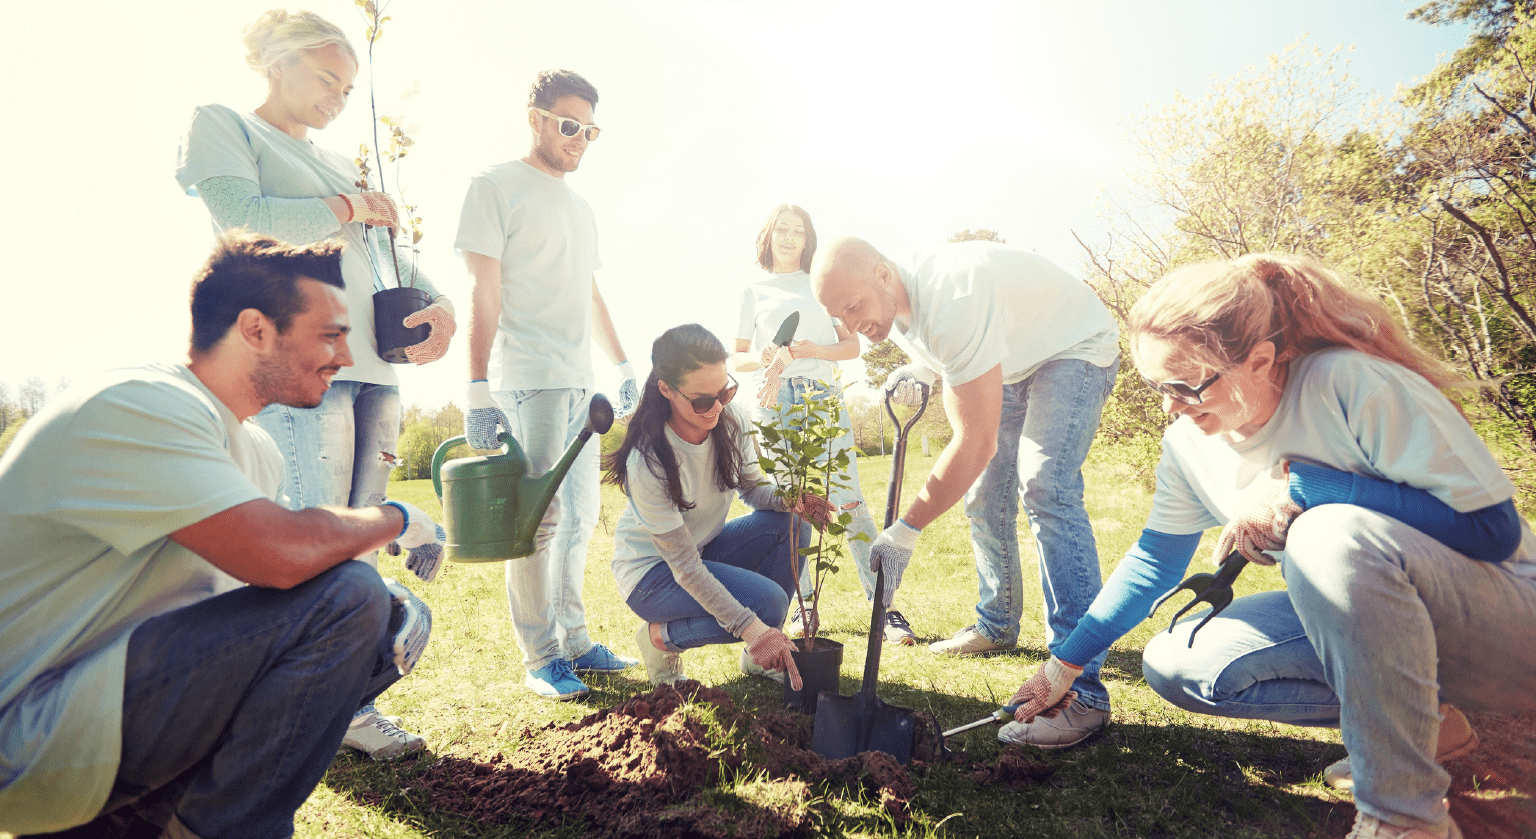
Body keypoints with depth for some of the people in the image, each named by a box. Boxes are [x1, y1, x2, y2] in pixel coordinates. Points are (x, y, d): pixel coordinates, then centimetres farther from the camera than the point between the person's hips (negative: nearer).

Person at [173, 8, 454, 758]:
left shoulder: (334, 163, 28)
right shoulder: (220, 125, 9)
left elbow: (385, 253, 21)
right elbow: (242, 217, -10)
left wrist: (437, 302, 1)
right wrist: (347, 208, 1)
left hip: (373, 365, 7)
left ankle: (351, 704, 12)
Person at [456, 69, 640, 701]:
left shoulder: (579, 207, 23)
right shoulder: (497, 186, 0)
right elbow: (483, 294, -9)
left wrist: (622, 365, 22)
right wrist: (479, 388, -15)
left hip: (579, 382, 8)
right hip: (527, 379, -8)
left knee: (580, 517, 9)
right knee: (539, 518, -6)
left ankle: (574, 642, 20)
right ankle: (540, 657, 5)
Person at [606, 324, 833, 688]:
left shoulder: (731, 417, -15)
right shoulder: (647, 461, -32)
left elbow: (752, 487, -2)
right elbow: (683, 565, -28)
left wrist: (791, 499, -26)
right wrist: (750, 627, -34)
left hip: (704, 547, 6)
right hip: (653, 570, -6)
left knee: (790, 526, -19)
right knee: (768, 603, -26)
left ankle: (761, 655, -1)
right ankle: (662, 635, -1)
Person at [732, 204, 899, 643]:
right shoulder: (753, 291, 17)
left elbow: (852, 345, 12)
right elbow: (736, 357, 15)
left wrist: (813, 349, -7)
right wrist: (763, 359, -8)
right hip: (774, 403, 1)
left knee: (849, 502, -10)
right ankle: (802, 605, 11)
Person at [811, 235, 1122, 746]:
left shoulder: (953, 301, -40)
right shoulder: (890, 303, -11)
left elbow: (975, 443, -39)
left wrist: (906, 529, -36)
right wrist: (919, 369, -12)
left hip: (1075, 350, -9)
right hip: (1011, 362, 9)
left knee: (1044, 488, -27)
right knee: (984, 498, 9)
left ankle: (1081, 687, -27)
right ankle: (997, 626, 31)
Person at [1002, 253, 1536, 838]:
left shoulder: (1353, 384, -25)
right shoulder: (1188, 443, -6)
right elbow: (1157, 558, 5)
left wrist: (1300, 486, -29)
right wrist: (1066, 661, 5)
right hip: (1360, 615, 6)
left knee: (1331, 532, -37)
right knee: (1173, 663, -9)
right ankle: (1419, 721, 1)